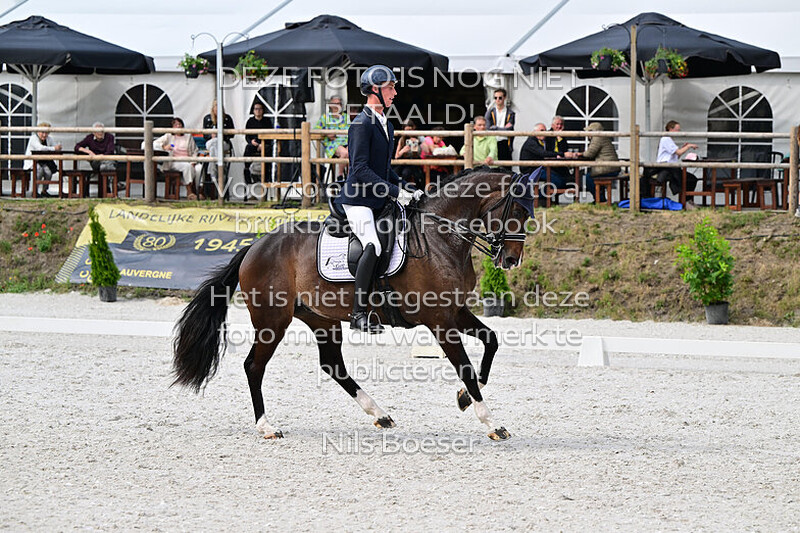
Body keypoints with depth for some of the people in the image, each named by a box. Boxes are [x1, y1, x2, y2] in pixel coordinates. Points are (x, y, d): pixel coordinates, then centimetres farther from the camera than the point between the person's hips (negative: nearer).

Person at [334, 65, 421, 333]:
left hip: (379, 201, 10)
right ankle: (358, 313, -23)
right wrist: (395, 192, -24)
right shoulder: (362, 124, -13)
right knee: (373, 246, -27)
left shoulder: (386, 125, 17)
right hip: (358, 199, -10)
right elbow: (361, 170, -20)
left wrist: (409, 189, 11)